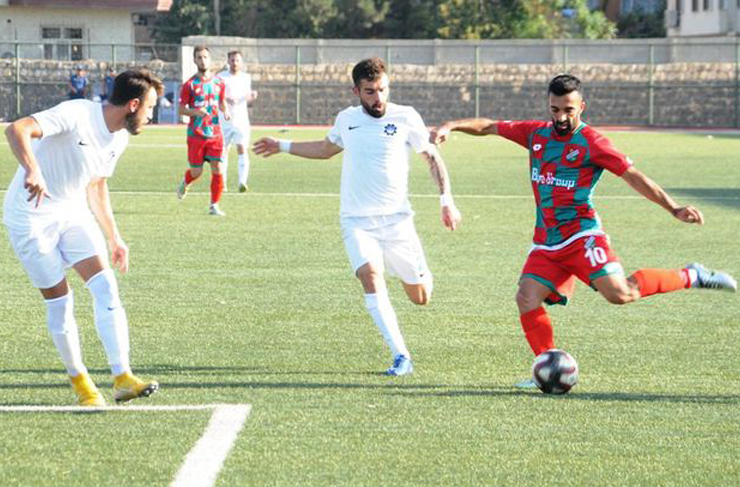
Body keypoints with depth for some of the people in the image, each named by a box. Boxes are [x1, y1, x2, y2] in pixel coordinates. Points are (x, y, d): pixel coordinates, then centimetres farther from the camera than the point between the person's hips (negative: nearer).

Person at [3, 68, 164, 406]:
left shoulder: (119, 139, 4)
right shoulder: (76, 115, -23)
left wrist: (114, 238, 20)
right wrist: (33, 170, -51)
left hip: (72, 213, 7)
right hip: (31, 217, -7)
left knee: (105, 287, -10)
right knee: (59, 302, -3)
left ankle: (122, 378, -13)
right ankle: (79, 380, 16)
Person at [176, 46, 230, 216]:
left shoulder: (218, 83, 7)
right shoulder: (190, 85, -4)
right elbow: (181, 109, -3)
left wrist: (225, 111, 0)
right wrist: (196, 111, -21)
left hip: (215, 133, 2)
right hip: (196, 134, -2)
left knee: (217, 169, -8)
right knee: (196, 171, 3)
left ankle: (214, 206, 0)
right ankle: (185, 183, 39)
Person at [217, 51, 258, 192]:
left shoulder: (246, 78, 11)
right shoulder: (221, 77, 0)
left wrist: (252, 97, -2)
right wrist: (226, 100, -22)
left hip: (241, 120, 1)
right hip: (225, 120, -1)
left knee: (242, 149, -12)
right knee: (223, 150, 6)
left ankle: (242, 182, -20)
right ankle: (223, 183, 18)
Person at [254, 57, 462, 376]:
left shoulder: (405, 117, -3)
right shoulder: (346, 120, 7)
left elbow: (432, 157, 6)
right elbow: (327, 149, 29)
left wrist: (447, 201, -2)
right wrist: (282, 147, 31)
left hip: (396, 218, -1)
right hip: (356, 221, 1)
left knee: (420, 298, 3)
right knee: (369, 275, -26)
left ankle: (419, 275, 43)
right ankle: (401, 357, -25)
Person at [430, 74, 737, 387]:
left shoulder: (591, 142, -7)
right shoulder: (536, 134, 10)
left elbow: (634, 176, -10)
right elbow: (489, 127, 19)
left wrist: (674, 209, -16)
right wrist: (453, 125, 5)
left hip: (581, 235, -5)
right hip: (546, 242, 5)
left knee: (619, 293, -21)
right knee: (527, 299, -13)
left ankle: (691, 277, -2)